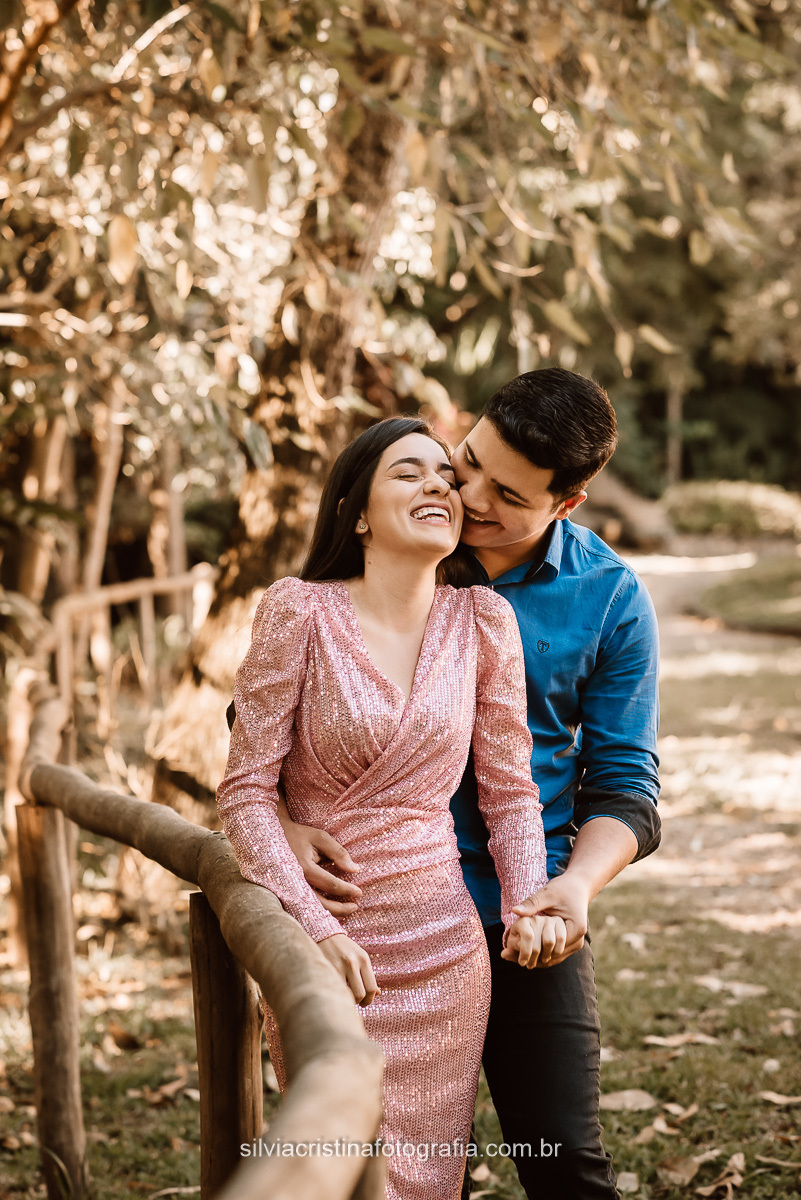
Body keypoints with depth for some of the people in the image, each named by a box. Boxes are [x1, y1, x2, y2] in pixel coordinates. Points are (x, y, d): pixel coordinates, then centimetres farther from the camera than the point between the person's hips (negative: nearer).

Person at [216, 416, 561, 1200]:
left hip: (445, 950, 3)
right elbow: (244, 793, -10)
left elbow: (509, 790, 6)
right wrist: (316, 927, -19)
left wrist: (527, 906, -9)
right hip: (320, 951, -3)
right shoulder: (300, 611, -10)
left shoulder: (481, 620, -1)